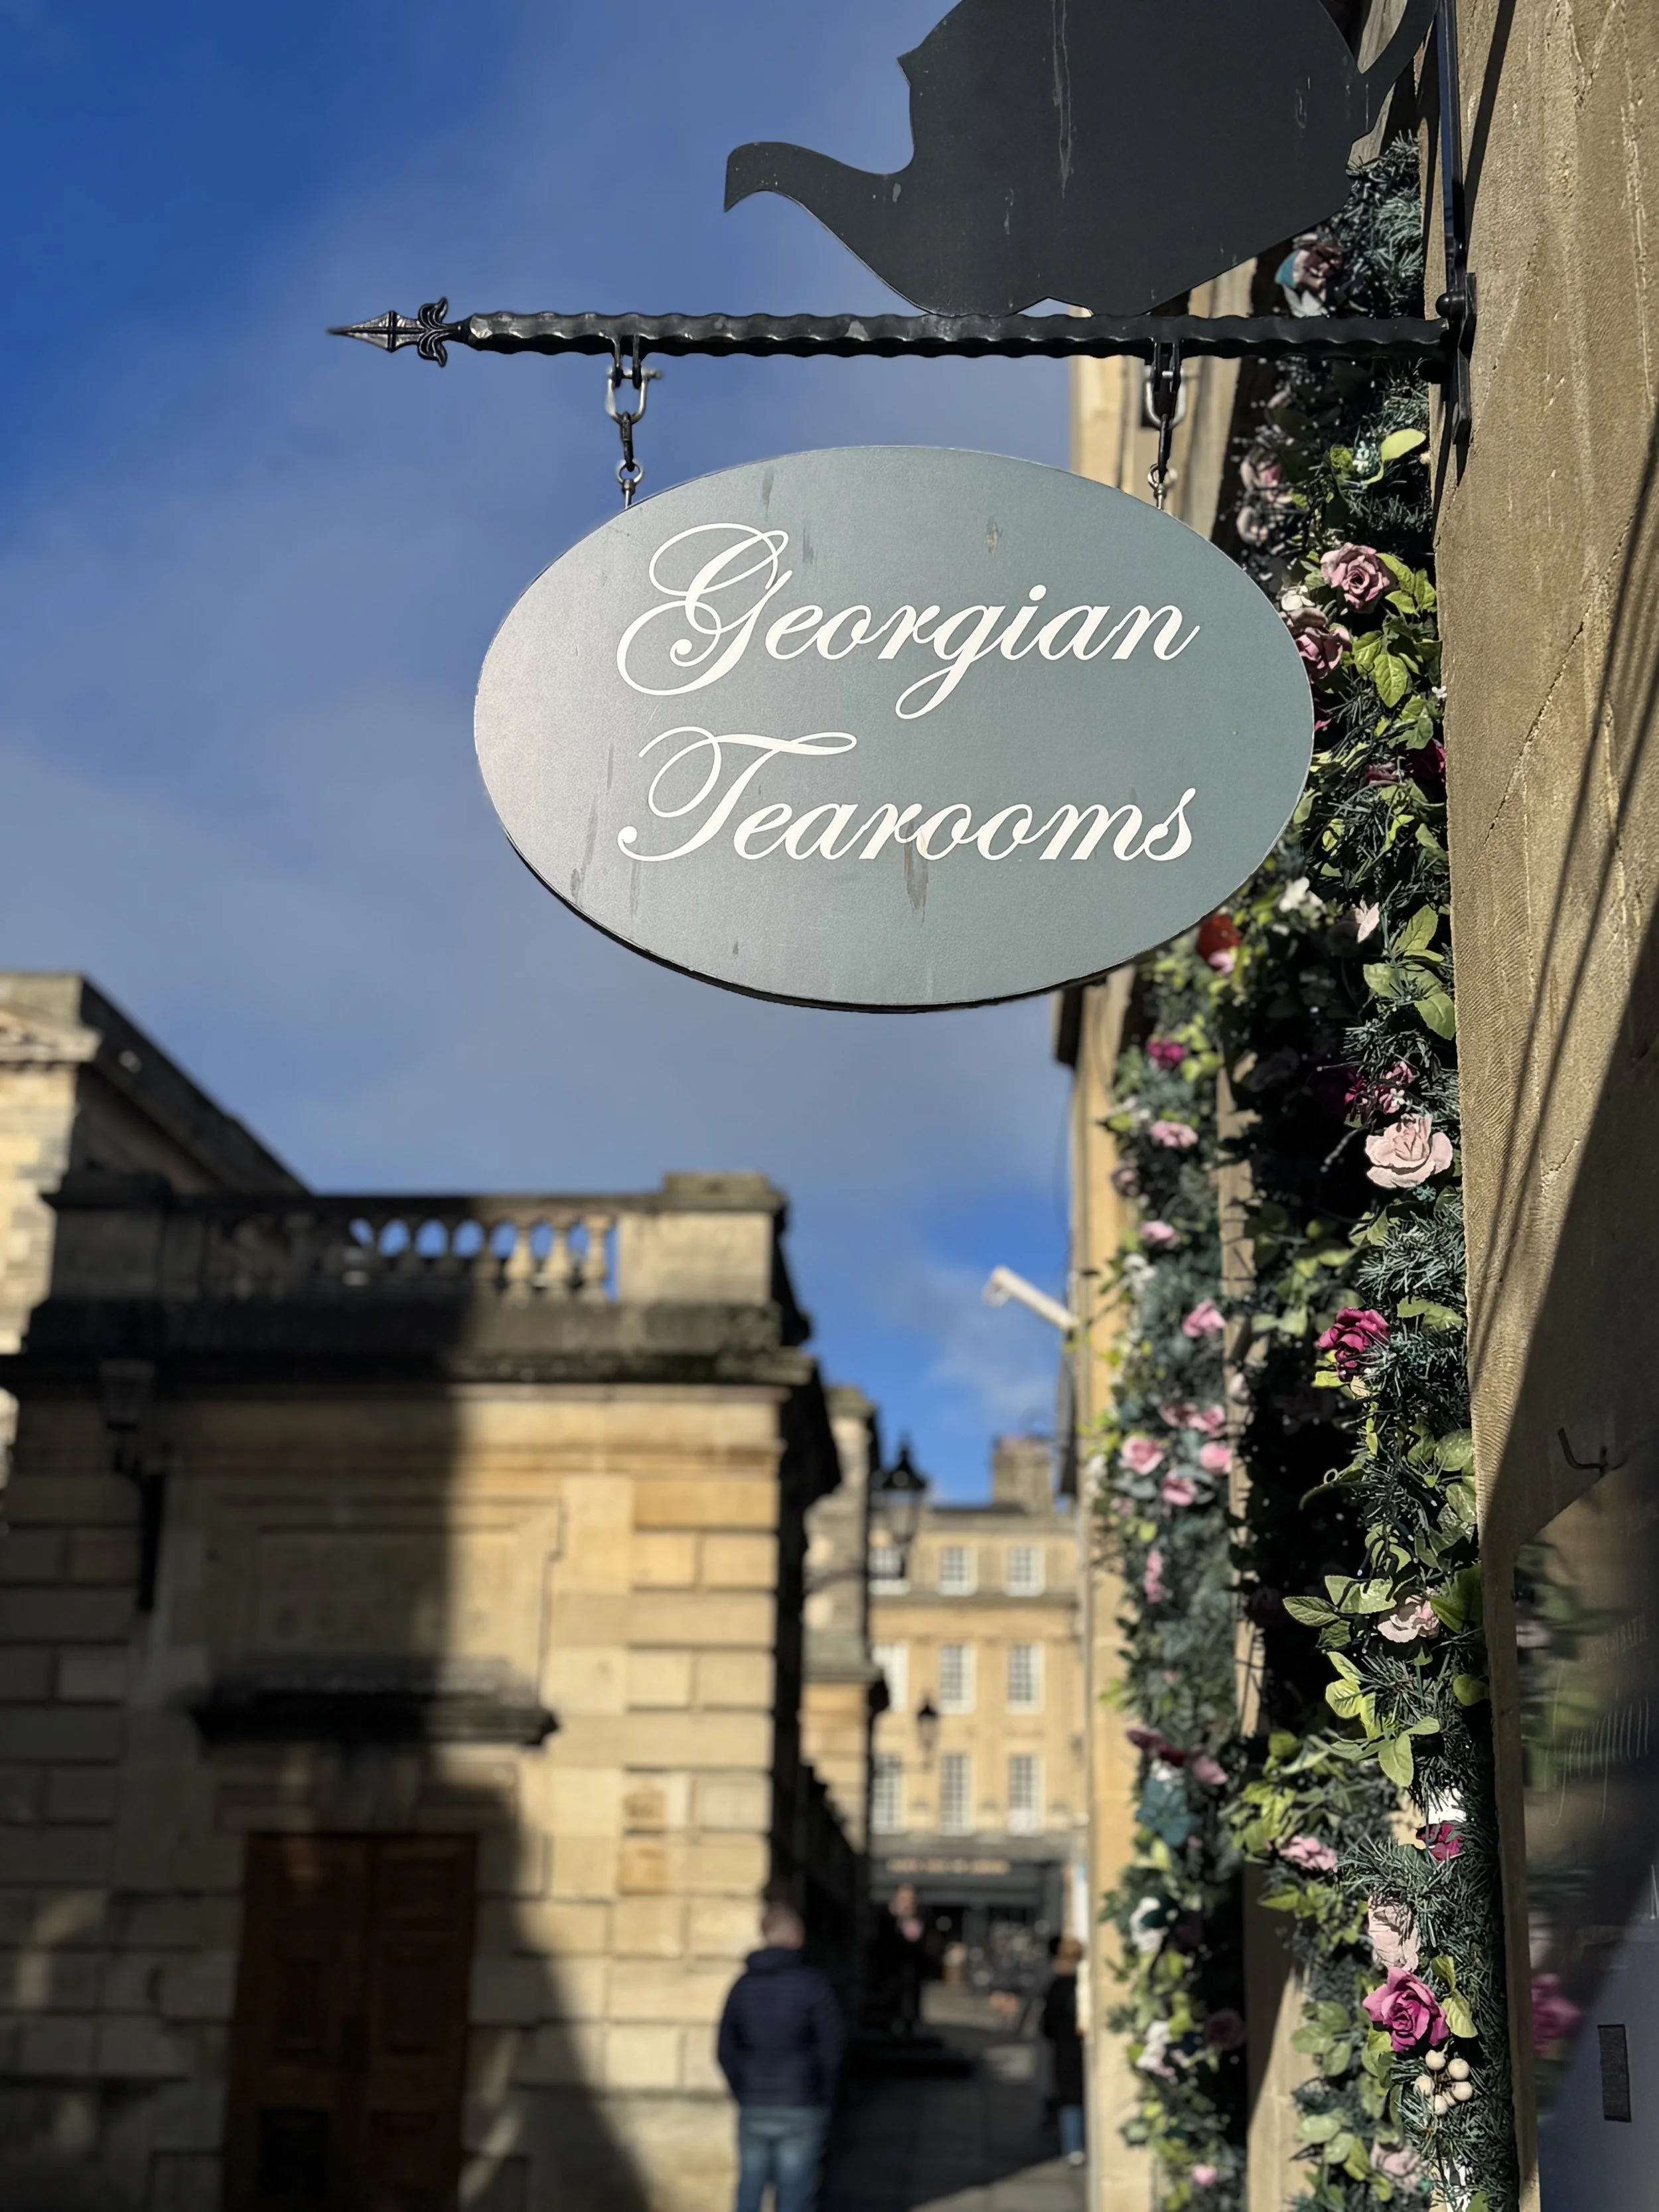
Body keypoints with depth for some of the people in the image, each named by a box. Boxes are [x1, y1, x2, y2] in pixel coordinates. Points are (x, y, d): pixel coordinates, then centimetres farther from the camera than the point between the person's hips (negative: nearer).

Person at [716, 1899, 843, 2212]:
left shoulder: (743, 1984, 5)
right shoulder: (811, 1983, -7)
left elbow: (725, 2051, 6)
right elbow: (830, 2048, -5)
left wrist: (744, 2095, 14)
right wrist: (824, 2098, 8)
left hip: (753, 2110, 3)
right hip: (801, 2110, -3)